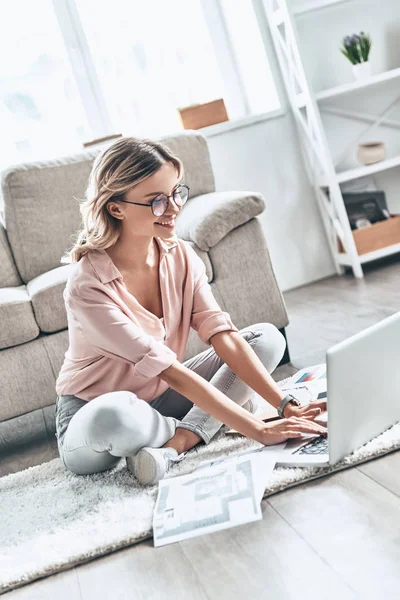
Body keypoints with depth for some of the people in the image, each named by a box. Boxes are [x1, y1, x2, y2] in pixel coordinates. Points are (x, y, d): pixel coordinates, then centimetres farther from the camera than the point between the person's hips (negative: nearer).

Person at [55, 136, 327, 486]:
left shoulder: (181, 257, -8)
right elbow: (171, 371, -31)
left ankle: (177, 440, -20)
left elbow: (225, 336, -15)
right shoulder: (88, 287, -27)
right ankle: (201, 428, -11)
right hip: (92, 421, -6)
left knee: (267, 337, -6)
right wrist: (259, 431, -33)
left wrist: (288, 405, -26)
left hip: (158, 398, 6)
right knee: (113, 414, -44)